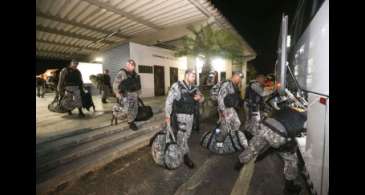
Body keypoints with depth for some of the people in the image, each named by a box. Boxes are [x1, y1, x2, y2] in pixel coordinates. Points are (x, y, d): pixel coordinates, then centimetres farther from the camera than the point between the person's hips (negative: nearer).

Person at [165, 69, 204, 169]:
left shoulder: (194, 88, 5)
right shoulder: (177, 86, -15)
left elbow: (202, 97, 14)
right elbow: (169, 101, -15)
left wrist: (200, 98, -11)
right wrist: (167, 116, -16)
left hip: (190, 115, 7)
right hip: (180, 116, -7)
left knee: (187, 135, 17)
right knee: (182, 136, 2)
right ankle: (185, 156, 21)